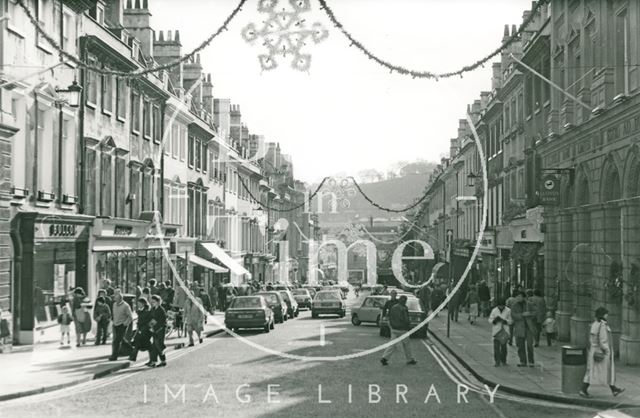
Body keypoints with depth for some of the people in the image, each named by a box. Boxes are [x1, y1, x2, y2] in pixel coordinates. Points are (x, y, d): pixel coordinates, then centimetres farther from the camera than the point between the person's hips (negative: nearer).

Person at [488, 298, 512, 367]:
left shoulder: (508, 311, -1)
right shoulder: (494, 311, -2)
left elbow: (511, 321, 4)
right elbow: (490, 320, 4)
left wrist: (506, 321, -16)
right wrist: (495, 320, -17)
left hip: (504, 331, 0)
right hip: (496, 330, 0)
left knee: (504, 346, 1)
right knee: (496, 346, -7)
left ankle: (503, 361, 17)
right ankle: (497, 362, -3)